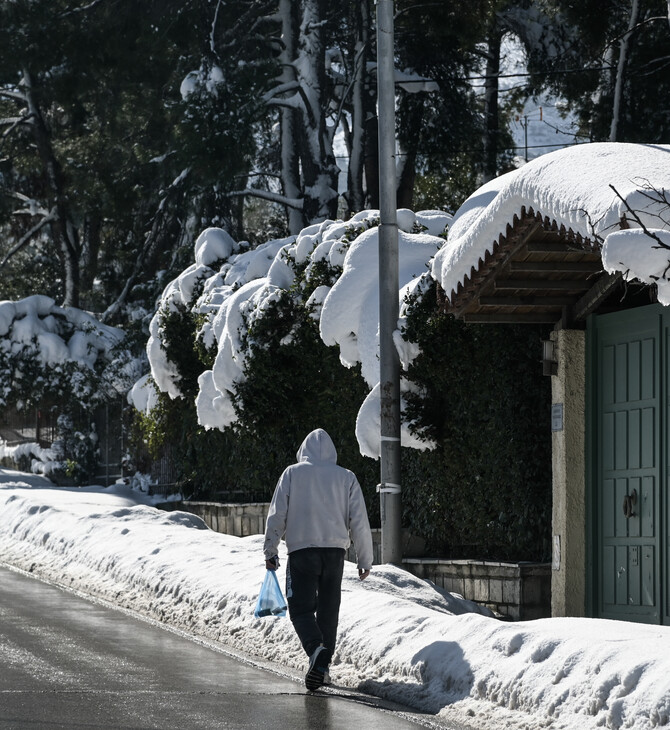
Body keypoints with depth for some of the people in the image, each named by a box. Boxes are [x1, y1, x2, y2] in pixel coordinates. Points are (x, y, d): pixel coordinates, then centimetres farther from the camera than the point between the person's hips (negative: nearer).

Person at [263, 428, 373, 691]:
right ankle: (322, 666, 9)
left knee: (301, 608, -1)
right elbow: (359, 521, 7)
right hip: (335, 551, 2)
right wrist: (365, 560, 13)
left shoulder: (292, 474, 4)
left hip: (301, 550, -2)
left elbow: (277, 515, 1)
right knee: (328, 610, 11)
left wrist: (270, 551, 9)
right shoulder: (346, 477, 9)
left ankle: (315, 648, -28)